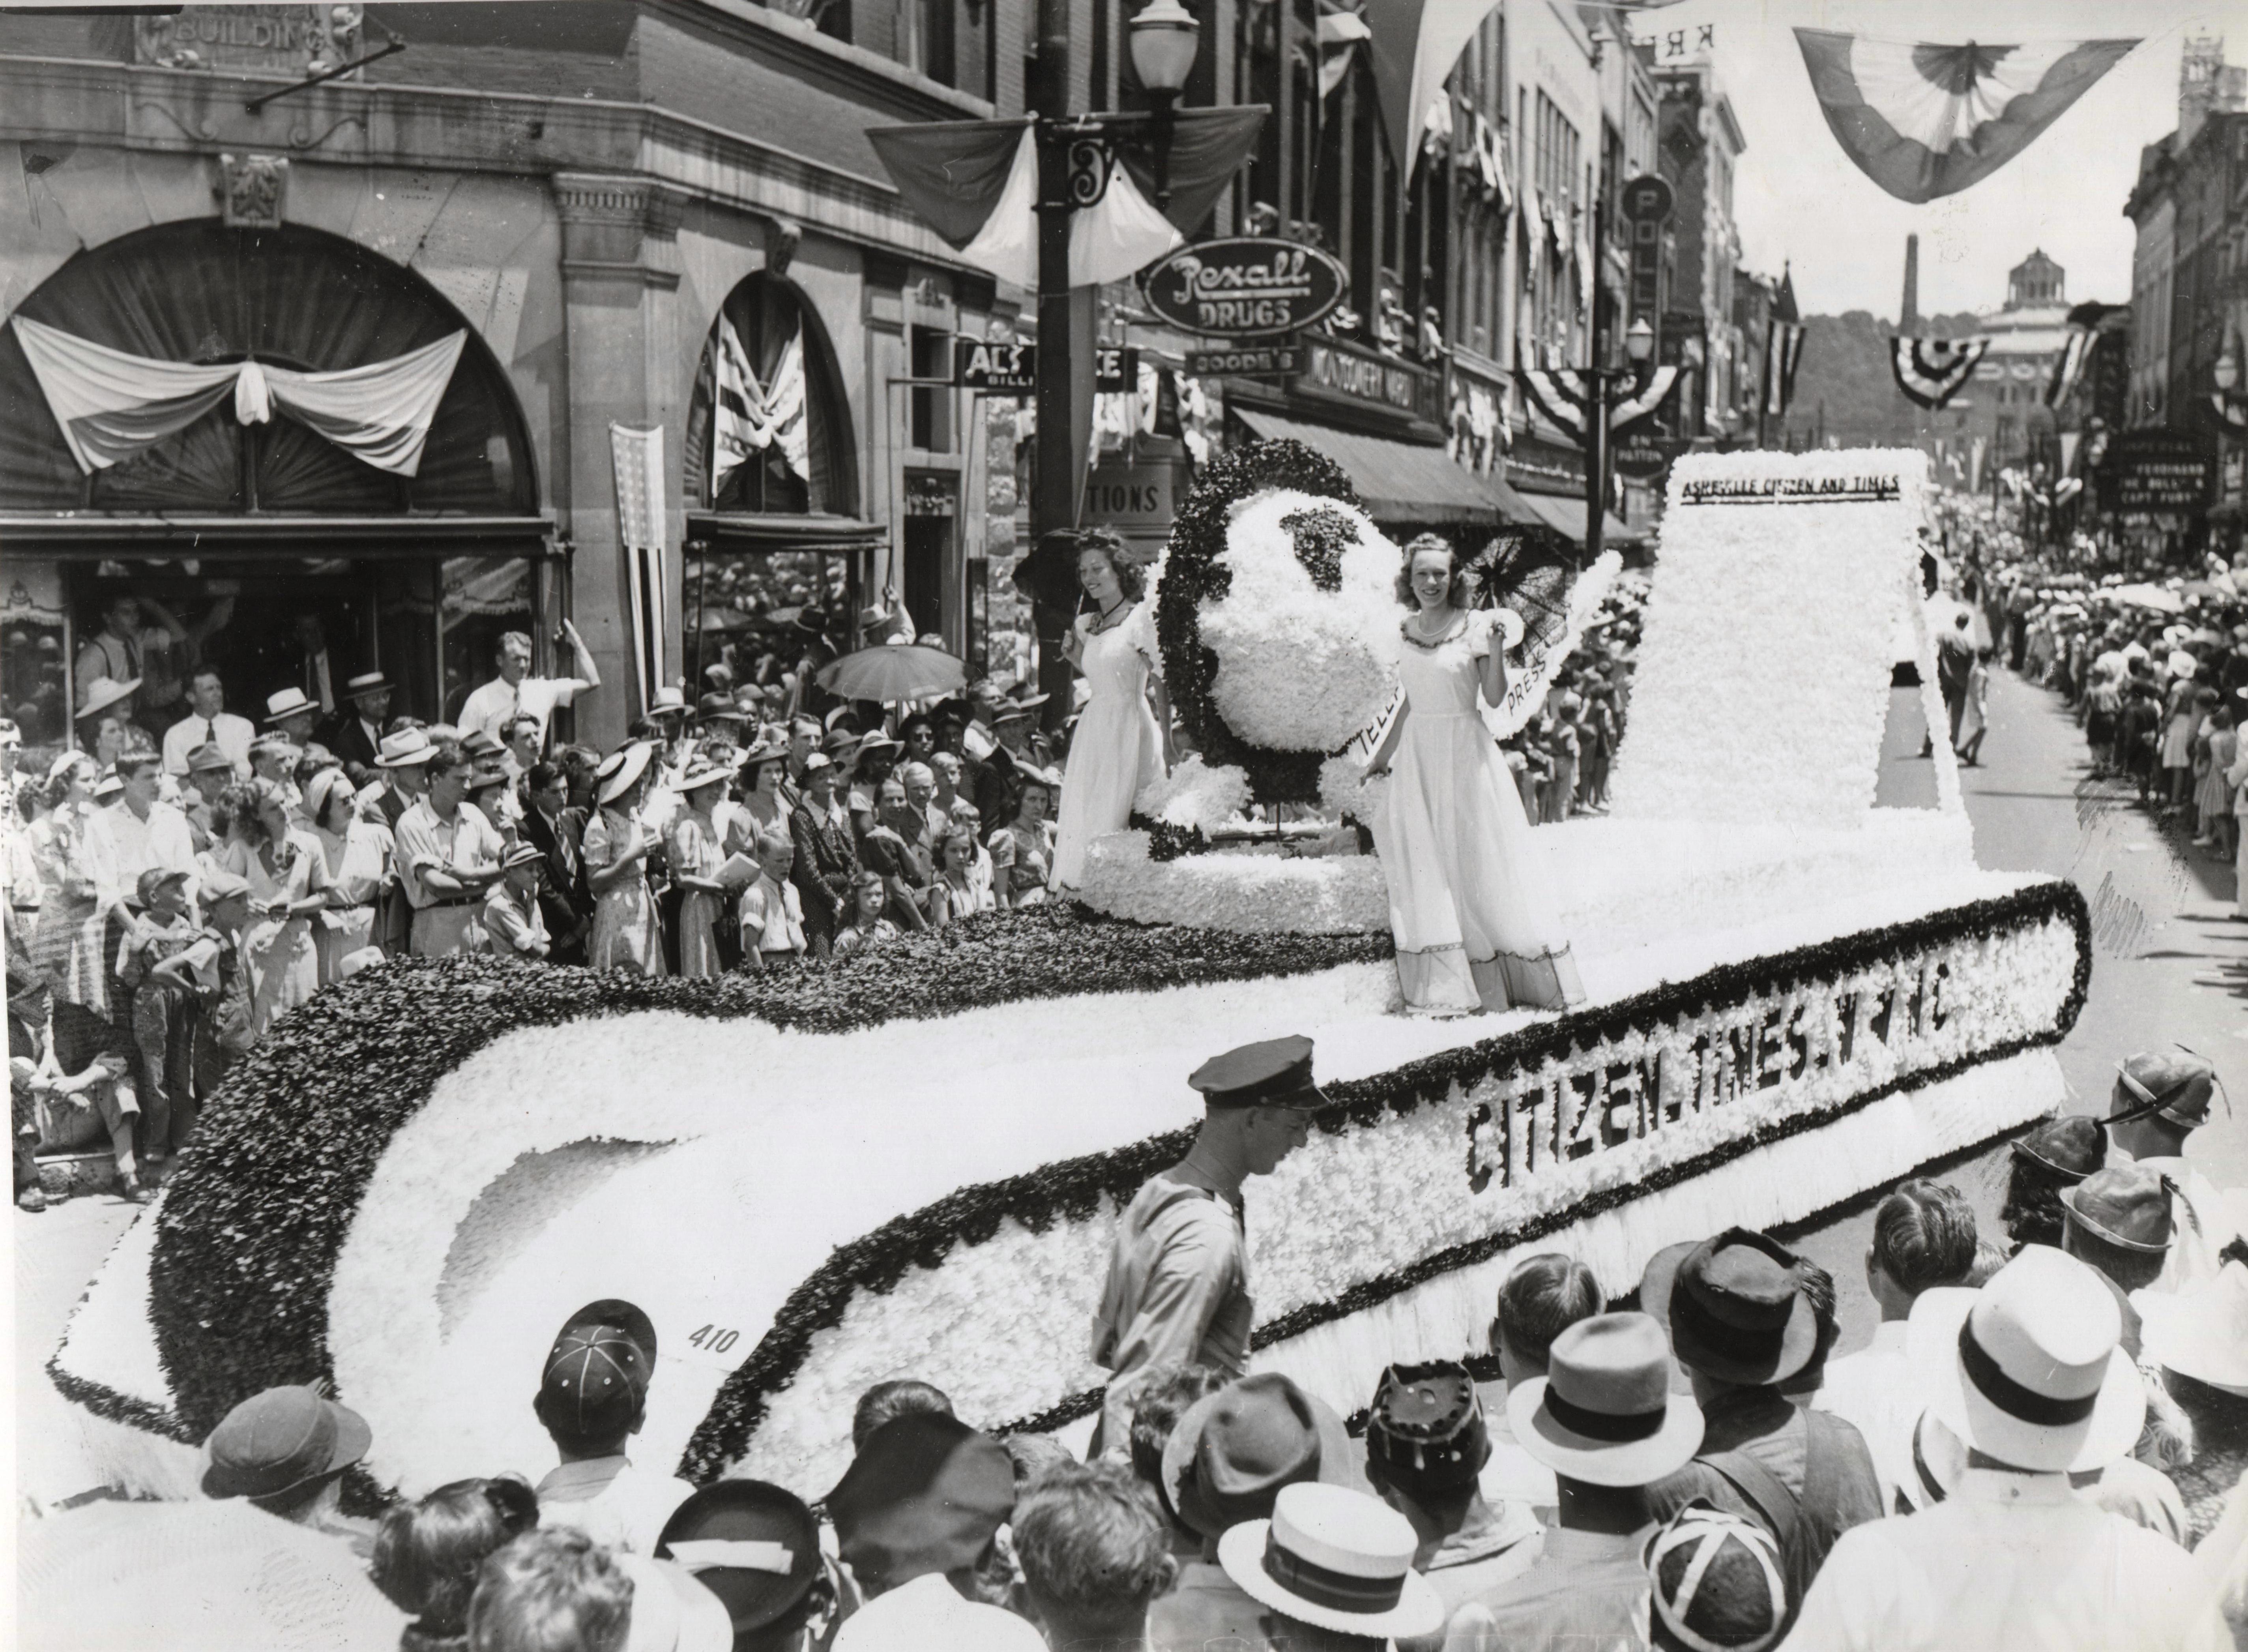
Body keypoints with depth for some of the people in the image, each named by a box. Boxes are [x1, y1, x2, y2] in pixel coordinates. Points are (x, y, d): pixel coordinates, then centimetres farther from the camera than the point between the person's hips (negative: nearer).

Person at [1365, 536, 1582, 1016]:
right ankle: (1444, 988, 7)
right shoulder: (1404, 631, 7)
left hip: (1465, 755, -4)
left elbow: (1495, 698, -9)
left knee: (1480, 863, -1)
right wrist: (1383, 757, 21)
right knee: (1425, 870, 1)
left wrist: (1495, 644, -19)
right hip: (1418, 757, 4)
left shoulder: (1475, 626, -5)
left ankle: (1539, 979, 10)